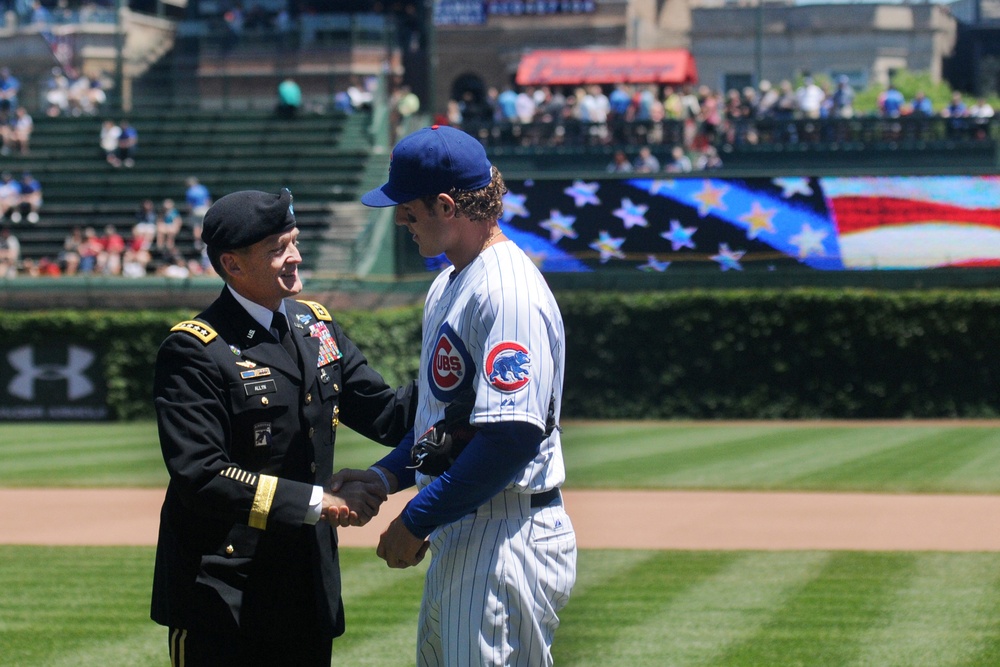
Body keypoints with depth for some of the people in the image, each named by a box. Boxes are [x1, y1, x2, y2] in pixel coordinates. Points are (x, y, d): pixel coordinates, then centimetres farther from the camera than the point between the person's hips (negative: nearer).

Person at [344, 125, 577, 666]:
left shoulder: (508, 293, -19)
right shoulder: (448, 285, 15)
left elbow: (513, 438, -25)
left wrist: (417, 521, -19)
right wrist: (387, 475, 10)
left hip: (507, 539, -10)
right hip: (456, 539, 10)